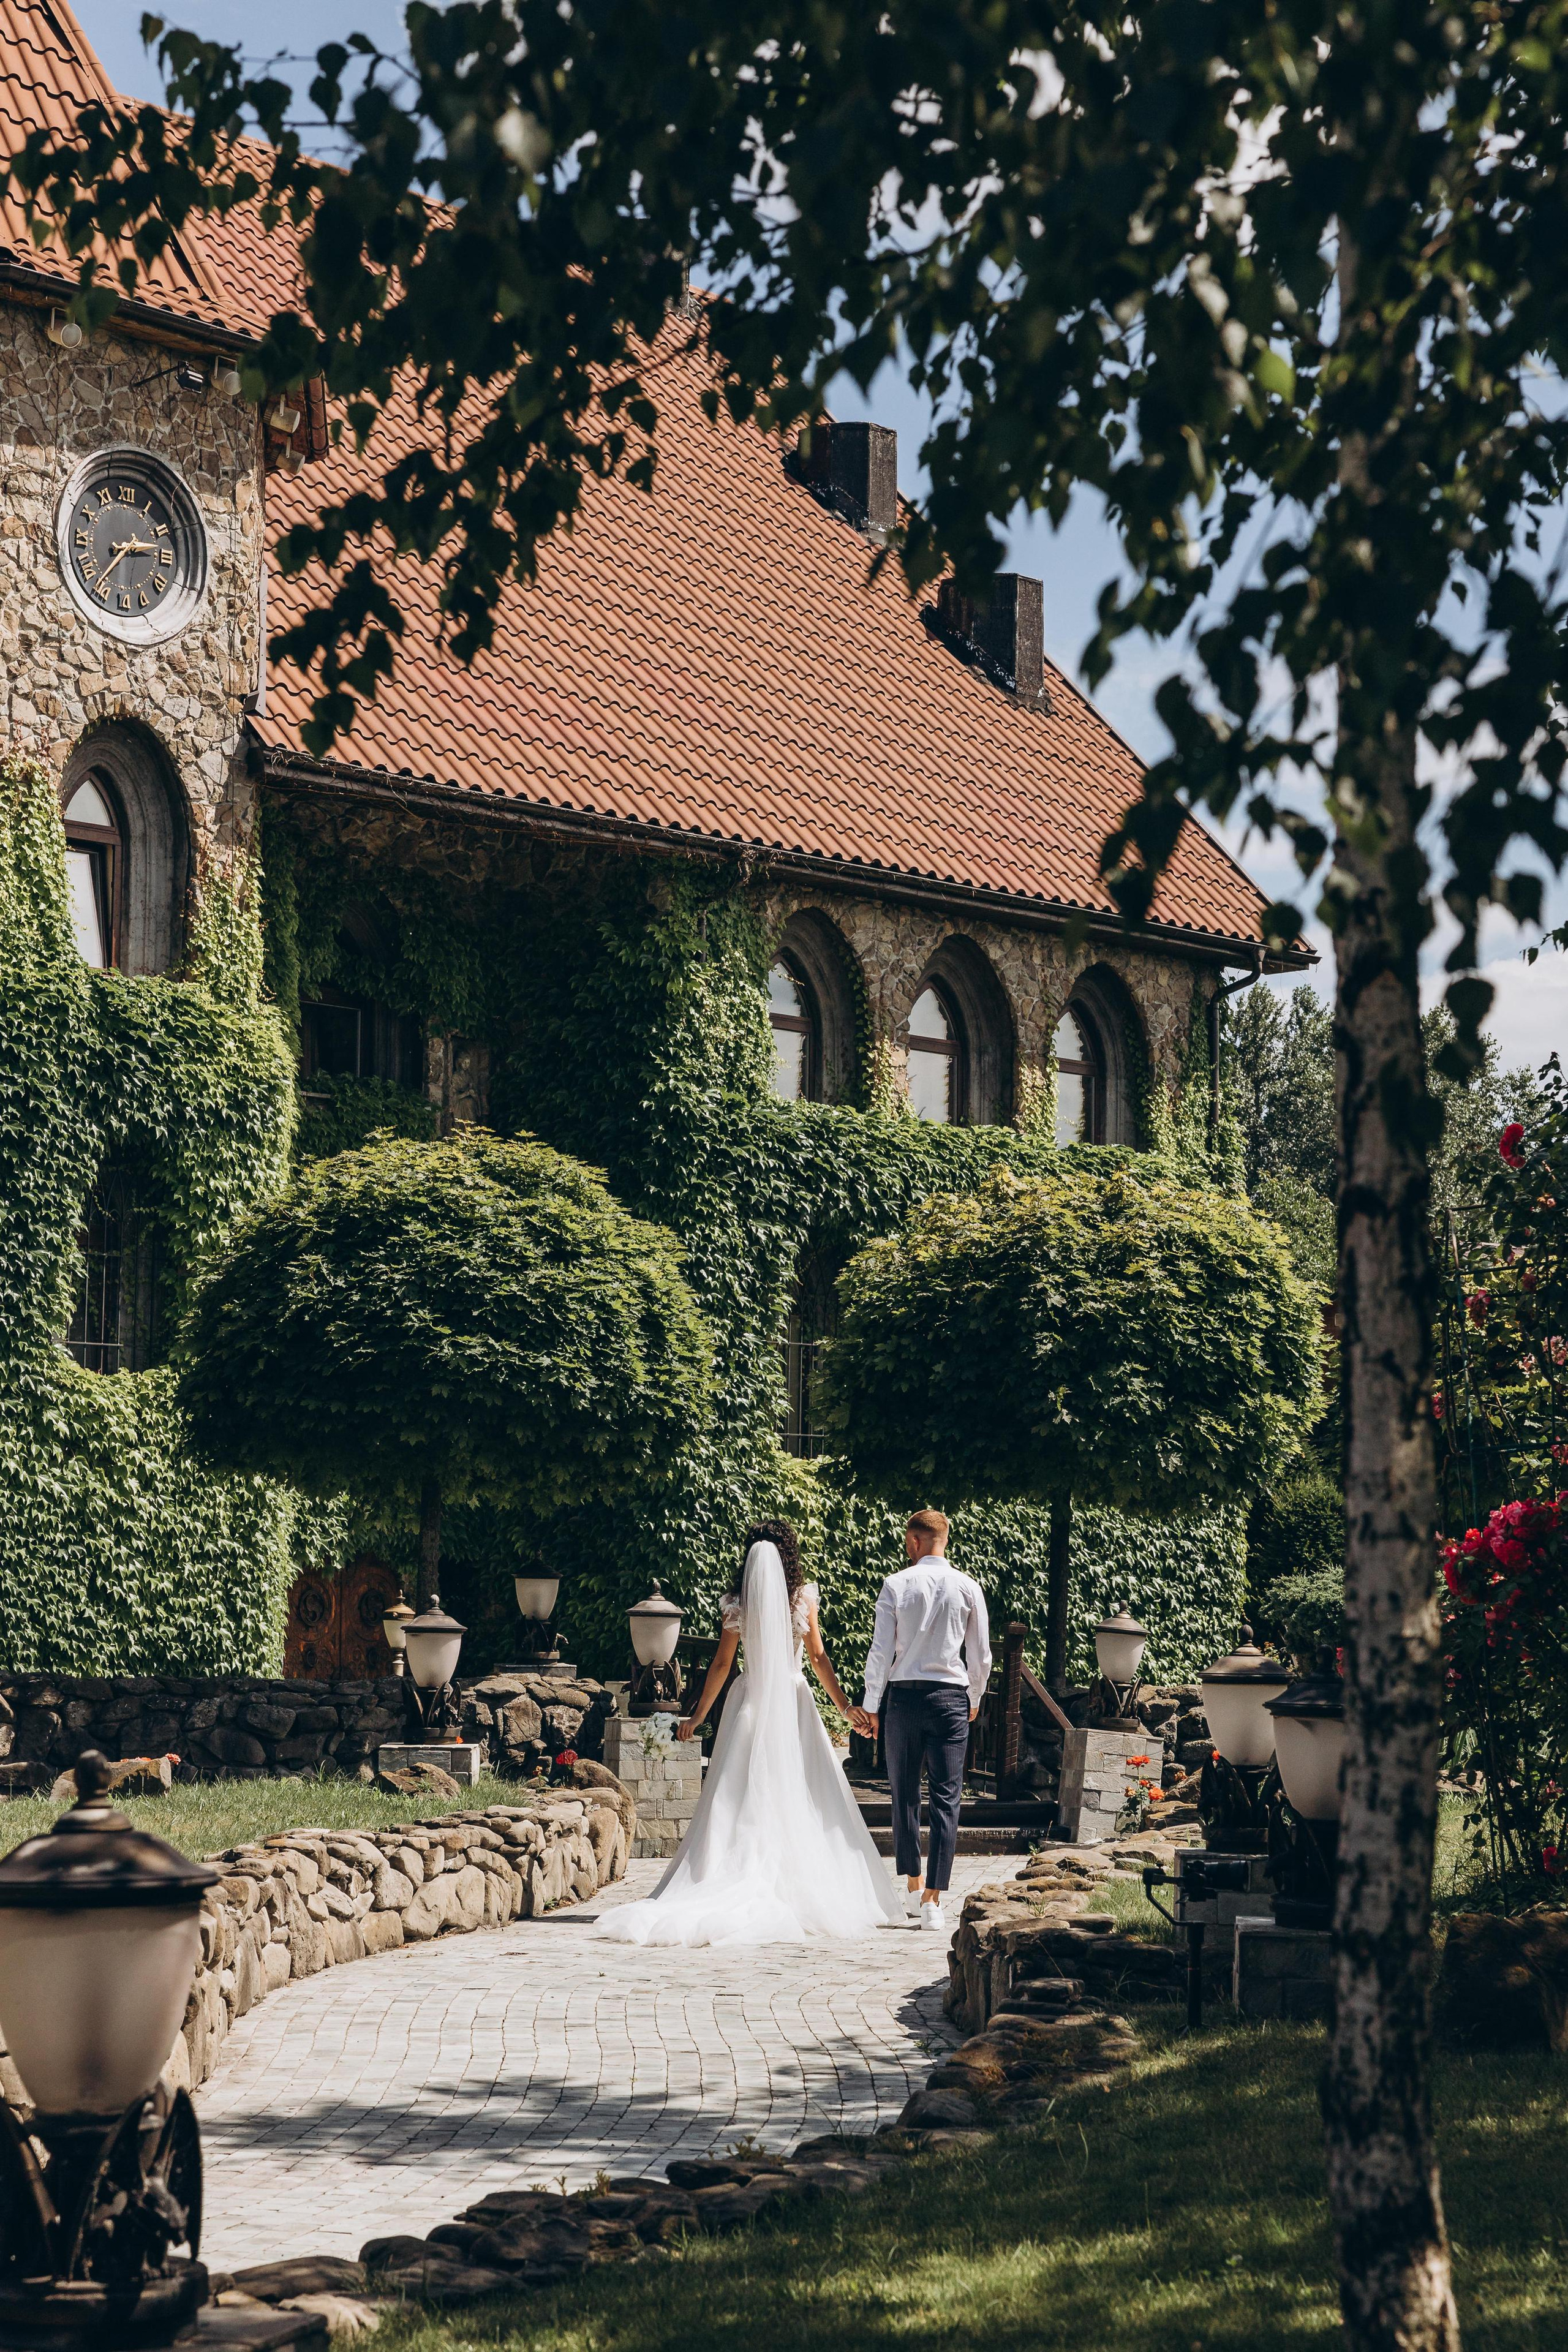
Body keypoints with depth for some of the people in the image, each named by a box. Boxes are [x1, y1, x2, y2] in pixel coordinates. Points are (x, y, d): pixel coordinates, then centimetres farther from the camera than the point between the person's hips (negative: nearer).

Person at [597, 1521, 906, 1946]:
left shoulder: (737, 1604, 1)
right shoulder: (804, 1597, -2)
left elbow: (722, 1664, 3)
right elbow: (819, 1658, -1)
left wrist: (698, 1715, 13)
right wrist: (844, 1707, 6)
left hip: (749, 1703, 1)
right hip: (794, 1703, -1)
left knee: (742, 1802, 2)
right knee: (801, 1798, 3)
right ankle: (806, 1896, 2)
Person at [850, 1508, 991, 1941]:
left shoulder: (897, 1585, -4)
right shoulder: (967, 1588, 0)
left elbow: (881, 1653, -4)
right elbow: (981, 1657, 5)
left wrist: (870, 1707, 6)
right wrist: (974, 1700, 22)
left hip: (903, 1696, 0)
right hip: (951, 1697, 0)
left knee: (905, 1795, 13)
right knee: (946, 1799, 0)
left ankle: (913, 1889, 21)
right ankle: (933, 1901, -6)